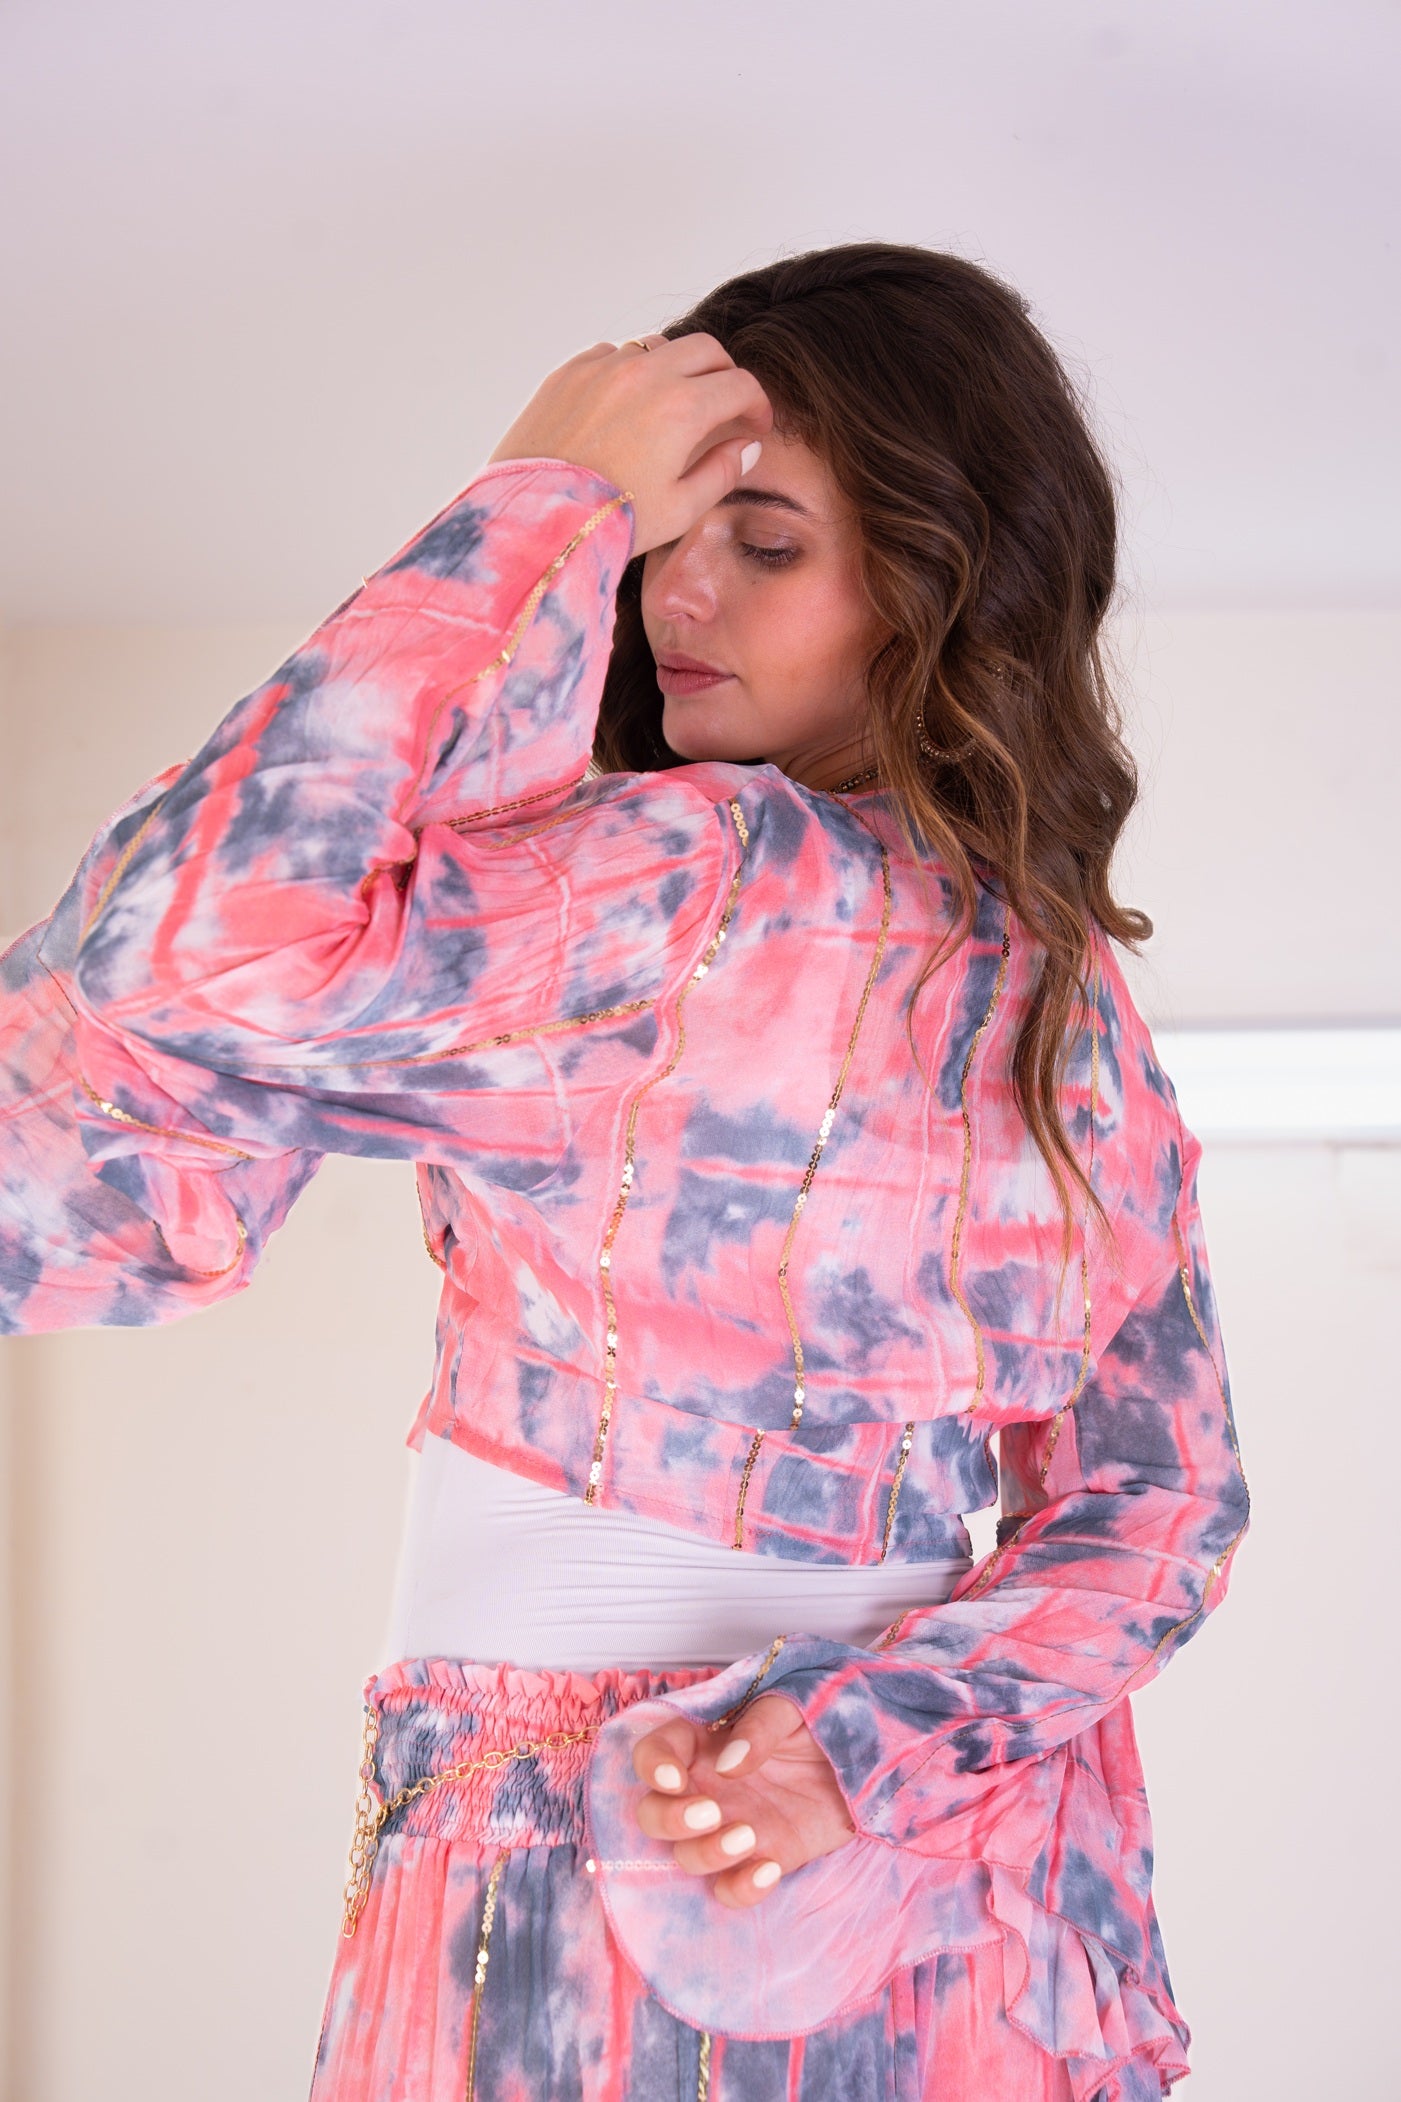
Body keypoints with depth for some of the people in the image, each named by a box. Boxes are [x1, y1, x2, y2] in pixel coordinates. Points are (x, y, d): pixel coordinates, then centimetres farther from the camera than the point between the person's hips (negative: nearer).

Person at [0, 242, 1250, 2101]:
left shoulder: (717, 882, -21)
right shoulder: (1078, 997, 4)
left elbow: (203, 939, -31)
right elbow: (1161, 1504, 4)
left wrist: (536, 512, -23)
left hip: (596, 1869, -6)